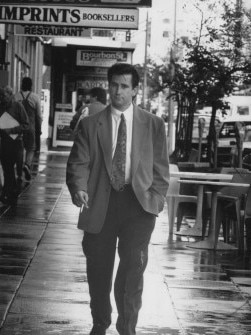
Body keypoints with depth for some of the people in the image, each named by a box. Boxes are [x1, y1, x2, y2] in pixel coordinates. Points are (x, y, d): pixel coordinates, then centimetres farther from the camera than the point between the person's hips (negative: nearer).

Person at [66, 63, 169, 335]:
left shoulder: (153, 125, 8)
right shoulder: (90, 125, 8)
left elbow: (160, 168, 10)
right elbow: (78, 162, 1)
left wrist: (155, 199, -2)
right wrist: (79, 188, -18)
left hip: (138, 203, -1)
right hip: (100, 205, 1)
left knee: (133, 267, -15)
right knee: (98, 271, 7)